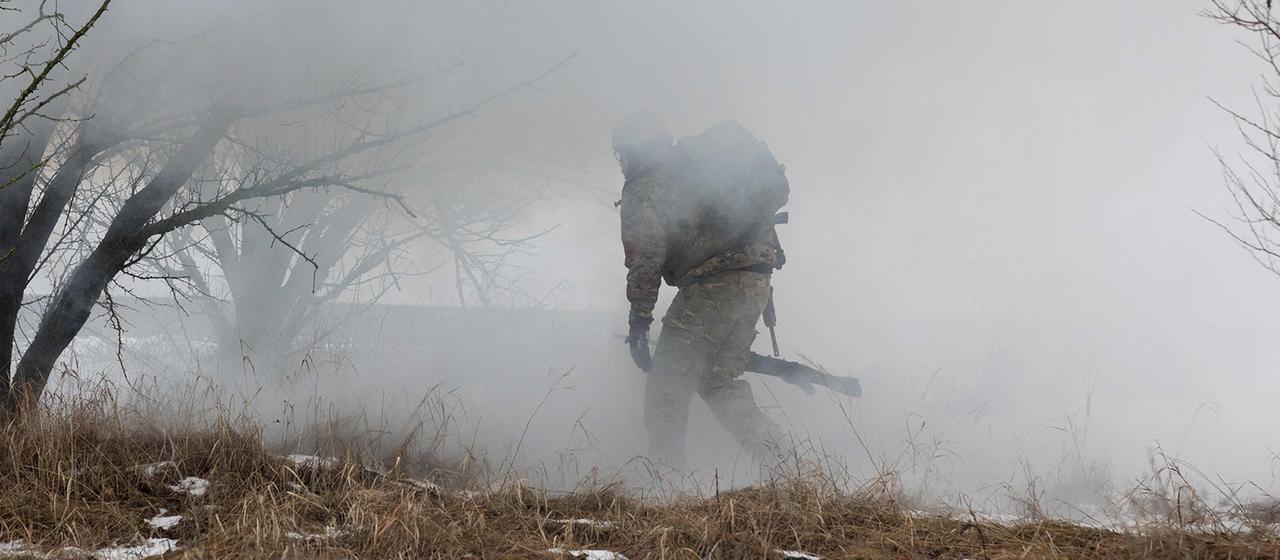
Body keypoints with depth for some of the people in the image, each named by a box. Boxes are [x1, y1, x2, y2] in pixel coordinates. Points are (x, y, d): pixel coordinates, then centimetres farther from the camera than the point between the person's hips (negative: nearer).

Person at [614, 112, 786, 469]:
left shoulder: (642, 190, 0)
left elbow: (645, 257, -11)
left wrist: (639, 318, -8)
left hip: (711, 285, -8)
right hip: (757, 282, 8)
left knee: (669, 382, 2)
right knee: (719, 379, 17)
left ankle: (662, 469, -1)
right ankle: (776, 450, 5)